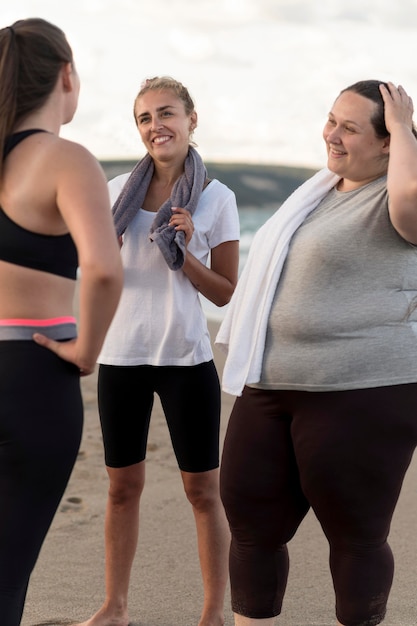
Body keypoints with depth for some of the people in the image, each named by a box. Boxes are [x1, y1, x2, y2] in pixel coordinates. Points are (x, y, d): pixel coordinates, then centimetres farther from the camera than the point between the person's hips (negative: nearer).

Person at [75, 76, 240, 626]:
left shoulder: (217, 199, -3)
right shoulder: (119, 191, 3)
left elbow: (226, 293, -1)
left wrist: (186, 253, -16)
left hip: (187, 359, -3)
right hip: (122, 355, 3)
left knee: (202, 488, 4)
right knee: (123, 485, 12)